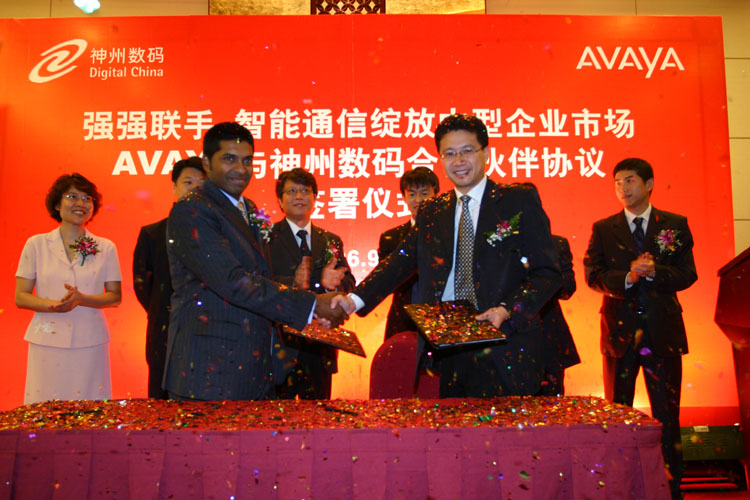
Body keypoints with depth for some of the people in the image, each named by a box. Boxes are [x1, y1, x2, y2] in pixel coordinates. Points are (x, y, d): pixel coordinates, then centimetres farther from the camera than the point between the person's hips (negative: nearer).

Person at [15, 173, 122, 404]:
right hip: (48, 341, 0)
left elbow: (115, 297, 4)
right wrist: (53, 305, -16)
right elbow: (20, 298, 3)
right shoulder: (36, 244, 5)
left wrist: (81, 299, -14)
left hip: (90, 342, 0)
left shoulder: (106, 247, 5)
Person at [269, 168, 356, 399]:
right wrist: (292, 283, -29)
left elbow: (349, 283, 4)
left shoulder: (331, 241, 14)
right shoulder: (268, 237, 0)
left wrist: (331, 283, -17)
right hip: (280, 343, -4)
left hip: (320, 345, 4)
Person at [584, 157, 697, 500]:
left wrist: (653, 272, -17)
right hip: (620, 330, 1)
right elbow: (594, 275, -2)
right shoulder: (603, 229, 6)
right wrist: (627, 277, -19)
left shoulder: (675, 225, 6)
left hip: (663, 331, 0)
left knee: (667, 413, 5)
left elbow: (687, 274, 0)